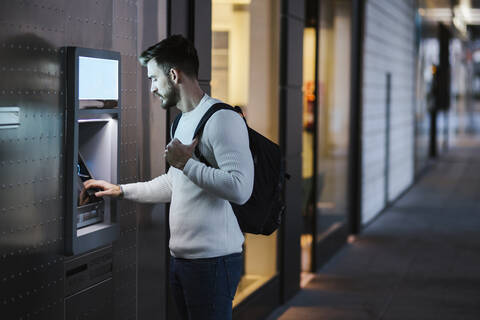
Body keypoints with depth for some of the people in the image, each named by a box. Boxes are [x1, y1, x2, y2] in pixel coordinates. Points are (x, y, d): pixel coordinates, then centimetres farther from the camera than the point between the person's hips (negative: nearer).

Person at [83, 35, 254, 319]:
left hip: (213, 260, -9)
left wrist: (185, 163, -19)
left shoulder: (223, 119, -14)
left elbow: (240, 188, -25)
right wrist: (120, 190, 27)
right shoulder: (183, 121, 18)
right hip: (181, 256, 9)